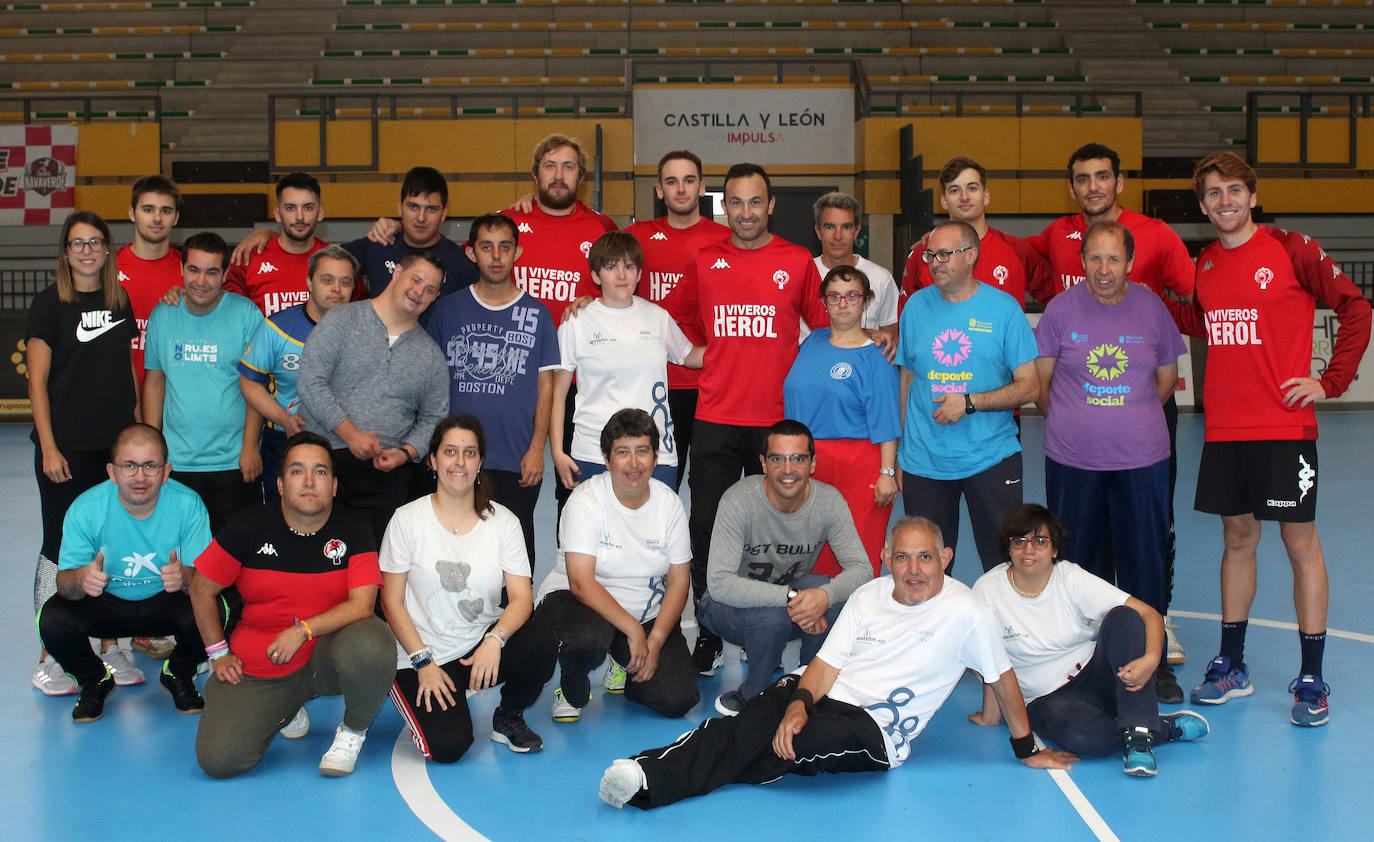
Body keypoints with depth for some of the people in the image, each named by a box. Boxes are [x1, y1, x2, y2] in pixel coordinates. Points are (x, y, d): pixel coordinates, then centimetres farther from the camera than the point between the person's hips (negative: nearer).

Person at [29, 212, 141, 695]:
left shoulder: (120, 302, 10)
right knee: (61, 549, 1)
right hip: (67, 447, -4)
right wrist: (49, 448, -11)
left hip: (117, 445, 4)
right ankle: (50, 658, 10)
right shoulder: (50, 304, -3)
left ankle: (110, 647, 18)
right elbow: (38, 381, -6)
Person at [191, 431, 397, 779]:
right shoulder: (250, 526, -4)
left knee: (372, 643, -37)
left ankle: (354, 729, -3)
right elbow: (202, 589, 7)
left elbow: (362, 605, -14)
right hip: (257, 666, 2)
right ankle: (286, 708, 18)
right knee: (218, 760, -17)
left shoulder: (353, 529, -5)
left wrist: (303, 630, -22)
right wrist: (218, 653, 4)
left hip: (326, 655, -1)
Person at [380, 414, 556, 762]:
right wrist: (423, 662, -13)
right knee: (448, 747, -23)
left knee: (542, 644, -30)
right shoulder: (408, 520, -4)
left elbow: (521, 597, -6)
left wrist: (495, 640, -25)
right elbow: (392, 602, -3)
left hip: (483, 644, 2)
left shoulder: (503, 521, 2)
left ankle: (508, 717, 1)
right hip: (423, 652, -2)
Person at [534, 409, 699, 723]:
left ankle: (625, 664, 20)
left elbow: (679, 580, -1)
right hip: (578, 602, -4)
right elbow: (581, 582, -22)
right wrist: (633, 630, -28)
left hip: (648, 614, 4)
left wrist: (655, 642, -14)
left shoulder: (668, 502, -2)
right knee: (589, 636, -40)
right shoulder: (586, 500, -14)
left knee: (677, 699, -14)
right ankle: (572, 691, -4)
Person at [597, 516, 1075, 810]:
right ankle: (650, 776, -45)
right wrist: (799, 704, -16)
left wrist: (1027, 750, 11)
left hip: (876, 732, -4)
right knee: (749, 724, -27)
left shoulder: (965, 614, -4)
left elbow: (1001, 678, 5)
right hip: (824, 698, 4)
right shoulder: (869, 595, 10)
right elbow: (828, 663, 5)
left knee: (811, 741, -37)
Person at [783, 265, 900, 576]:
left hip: (858, 467, -5)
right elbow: (797, 398, 23)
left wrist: (887, 473, -12)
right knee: (813, 559, 6)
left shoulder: (875, 357, -4)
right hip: (807, 463, 5)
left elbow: (885, 424, -7)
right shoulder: (813, 342, 12)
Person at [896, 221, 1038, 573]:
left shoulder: (1003, 308, -2)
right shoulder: (916, 306, 5)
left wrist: (969, 403, -15)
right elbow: (905, 382, 11)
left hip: (991, 459, -2)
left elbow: (1029, 386, -4)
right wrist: (895, 453, 9)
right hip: (923, 461, 2)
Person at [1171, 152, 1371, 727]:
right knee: (1238, 539, 12)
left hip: (1284, 426, -5)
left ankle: (1311, 680, 7)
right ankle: (1231, 667, 22)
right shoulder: (1204, 265, 9)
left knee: (1300, 543, 0)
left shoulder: (1291, 250, -6)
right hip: (1224, 430, 5)